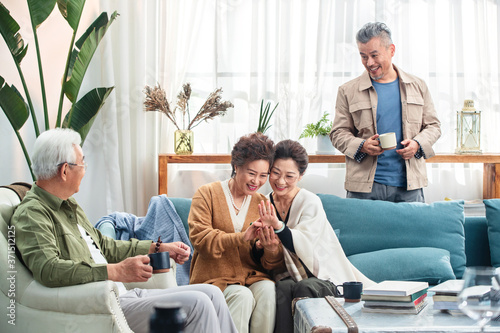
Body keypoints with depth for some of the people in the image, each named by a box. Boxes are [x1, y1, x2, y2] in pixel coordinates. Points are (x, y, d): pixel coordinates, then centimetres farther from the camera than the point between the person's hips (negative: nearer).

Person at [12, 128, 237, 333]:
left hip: (122, 295, 10)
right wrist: (117, 271, -34)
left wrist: (159, 248, 28)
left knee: (211, 294, 4)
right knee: (195, 304, -20)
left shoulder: (68, 206, 19)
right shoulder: (31, 213, -14)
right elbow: (48, 269, -31)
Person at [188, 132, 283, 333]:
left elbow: (271, 264, 10)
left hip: (251, 275, 3)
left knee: (267, 290, -29)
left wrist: (271, 251, -17)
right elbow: (199, 238, -13)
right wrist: (241, 237, -25)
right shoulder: (207, 194, 3)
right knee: (243, 296, -32)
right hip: (214, 277, -3)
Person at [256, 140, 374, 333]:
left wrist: (278, 226, -39)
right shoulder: (265, 204, 5)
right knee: (282, 289, -31)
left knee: (304, 288, -34)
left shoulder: (310, 203, -8)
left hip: (324, 277, -2)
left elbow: (303, 247, -23)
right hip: (289, 276, 2)